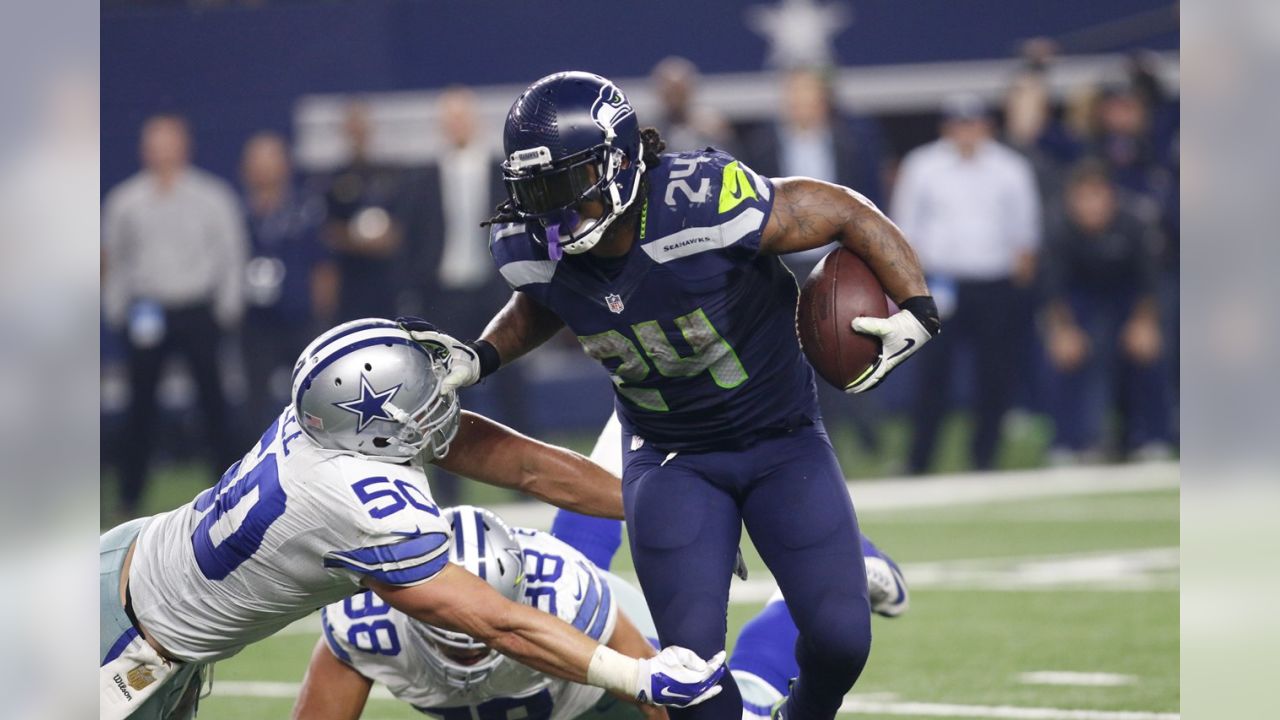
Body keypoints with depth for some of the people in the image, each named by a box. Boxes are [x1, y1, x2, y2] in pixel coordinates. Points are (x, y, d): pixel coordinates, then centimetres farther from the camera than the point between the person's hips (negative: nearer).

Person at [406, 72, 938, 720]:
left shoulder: (705, 205, -32)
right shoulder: (532, 248, -15)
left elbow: (849, 214, -19)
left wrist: (917, 312, -20)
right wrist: (481, 359, -3)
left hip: (781, 440, -2)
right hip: (670, 458, 2)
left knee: (840, 638, -8)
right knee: (692, 654, -13)